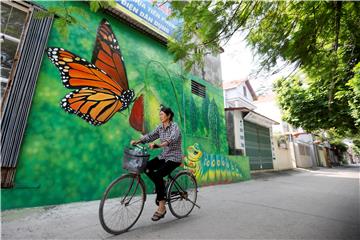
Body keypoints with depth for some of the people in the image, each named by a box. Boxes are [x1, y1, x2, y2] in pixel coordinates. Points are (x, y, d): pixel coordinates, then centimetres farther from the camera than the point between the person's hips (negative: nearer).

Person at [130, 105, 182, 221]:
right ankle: (161, 186, 13)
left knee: (157, 174, -25)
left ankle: (162, 207, -10)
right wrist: (137, 141, -17)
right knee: (146, 167, -10)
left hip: (174, 157, -7)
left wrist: (157, 145, -50)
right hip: (164, 156, 7)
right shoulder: (160, 127, 6)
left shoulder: (174, 126, -16)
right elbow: (150, 136, -2)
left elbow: (172, 140, -35)